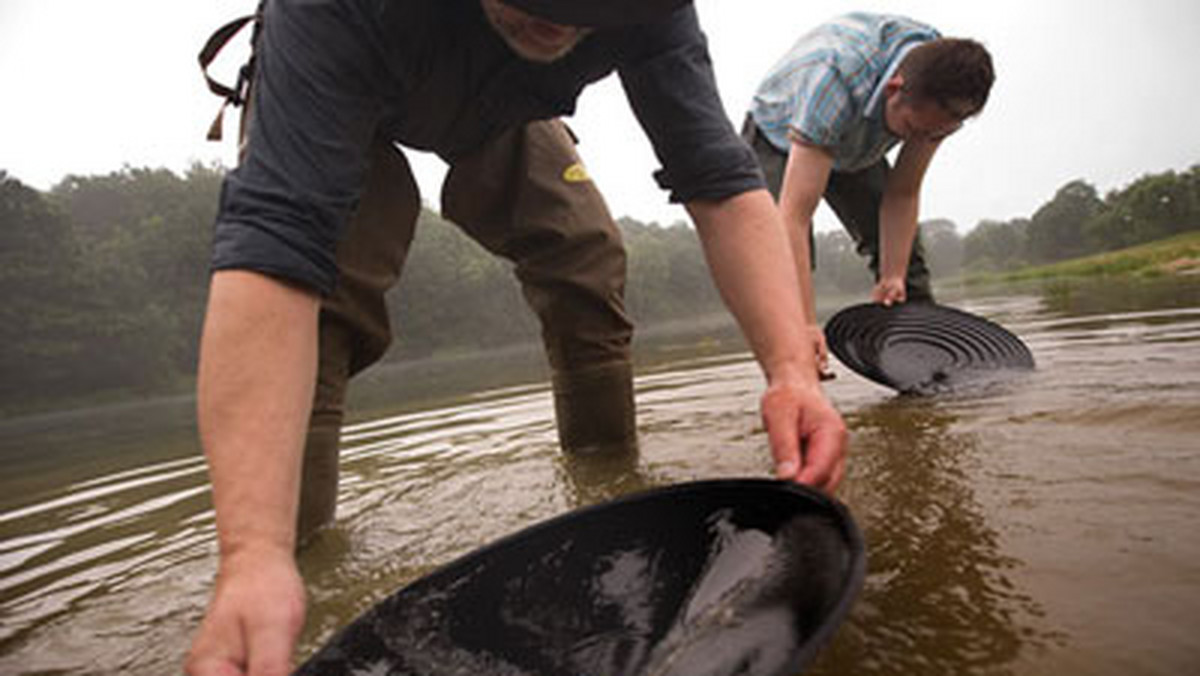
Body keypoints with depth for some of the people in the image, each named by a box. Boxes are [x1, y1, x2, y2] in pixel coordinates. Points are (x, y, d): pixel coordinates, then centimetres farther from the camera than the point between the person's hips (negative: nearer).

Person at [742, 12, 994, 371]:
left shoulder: (943, 92, -28)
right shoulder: (836, 77, -47)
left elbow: (902, 195, -19)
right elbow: (795, 216, -51)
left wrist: (891, 278, -27)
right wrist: (805, 324, -55)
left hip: (858, 148, 5)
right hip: (778, 137, -5)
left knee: (904, 249, -1)